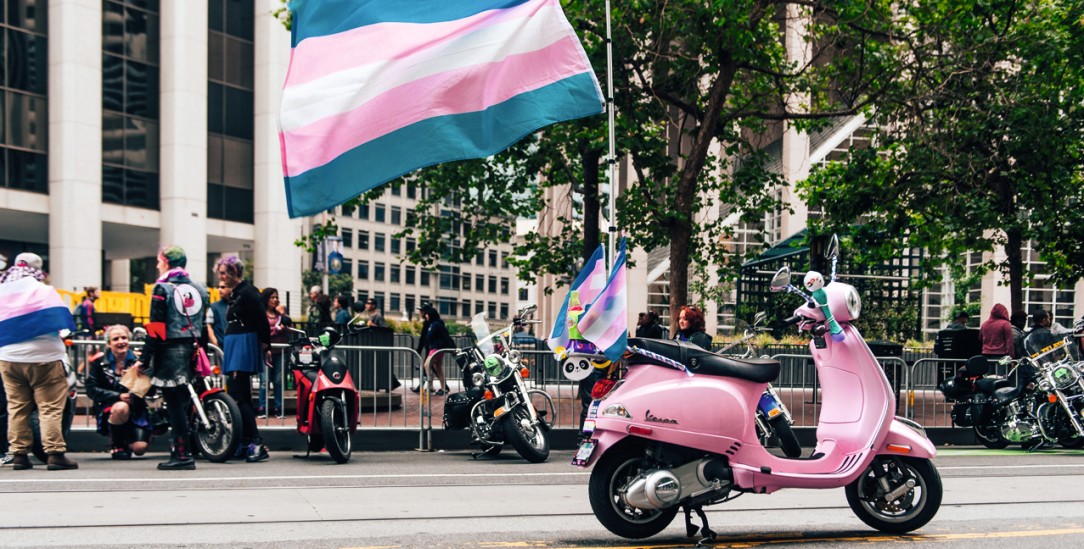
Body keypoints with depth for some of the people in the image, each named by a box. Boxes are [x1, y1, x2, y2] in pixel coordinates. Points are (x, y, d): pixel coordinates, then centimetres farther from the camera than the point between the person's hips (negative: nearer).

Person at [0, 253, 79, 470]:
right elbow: (63, 318, -6)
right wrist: (64, 338, 10)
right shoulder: (43, 290, -6)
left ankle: (19, 453, 11)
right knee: (50, 408, -4)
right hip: (43, 357, -5)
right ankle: (55, 453, -9)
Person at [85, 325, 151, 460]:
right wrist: (118, 396, -19)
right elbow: (91, 390, -8)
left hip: (135, 410, 2)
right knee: (121, 407, -37)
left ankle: (125, 439, 21)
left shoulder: (137, 361, 3)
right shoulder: (99, 363, 0)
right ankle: (116, 445, -10)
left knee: (140, 448, -17)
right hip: (107, 408, -2)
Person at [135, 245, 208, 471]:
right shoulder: (200, 289, 11)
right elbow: (205, 328, 14)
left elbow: (156, 329, -12)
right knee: (181, 405, 14)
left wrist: (144, 359, -8)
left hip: (170, 353, -6)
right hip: (191, 353, 6)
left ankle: (183, 455, -4)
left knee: (175, 405, -4)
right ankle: (178, 451, 17)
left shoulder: (163, 289, -9)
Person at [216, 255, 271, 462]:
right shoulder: (235, 294, 17)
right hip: (234, 350, 10)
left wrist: (265, 346, -15)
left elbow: (262, 321, -16)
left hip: (245, 348, -10)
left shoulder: (248, 292, -12)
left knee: (239, 398, -15)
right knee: (238, 398, 10)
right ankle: (245, 445, 14)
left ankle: (257, 444, -18)